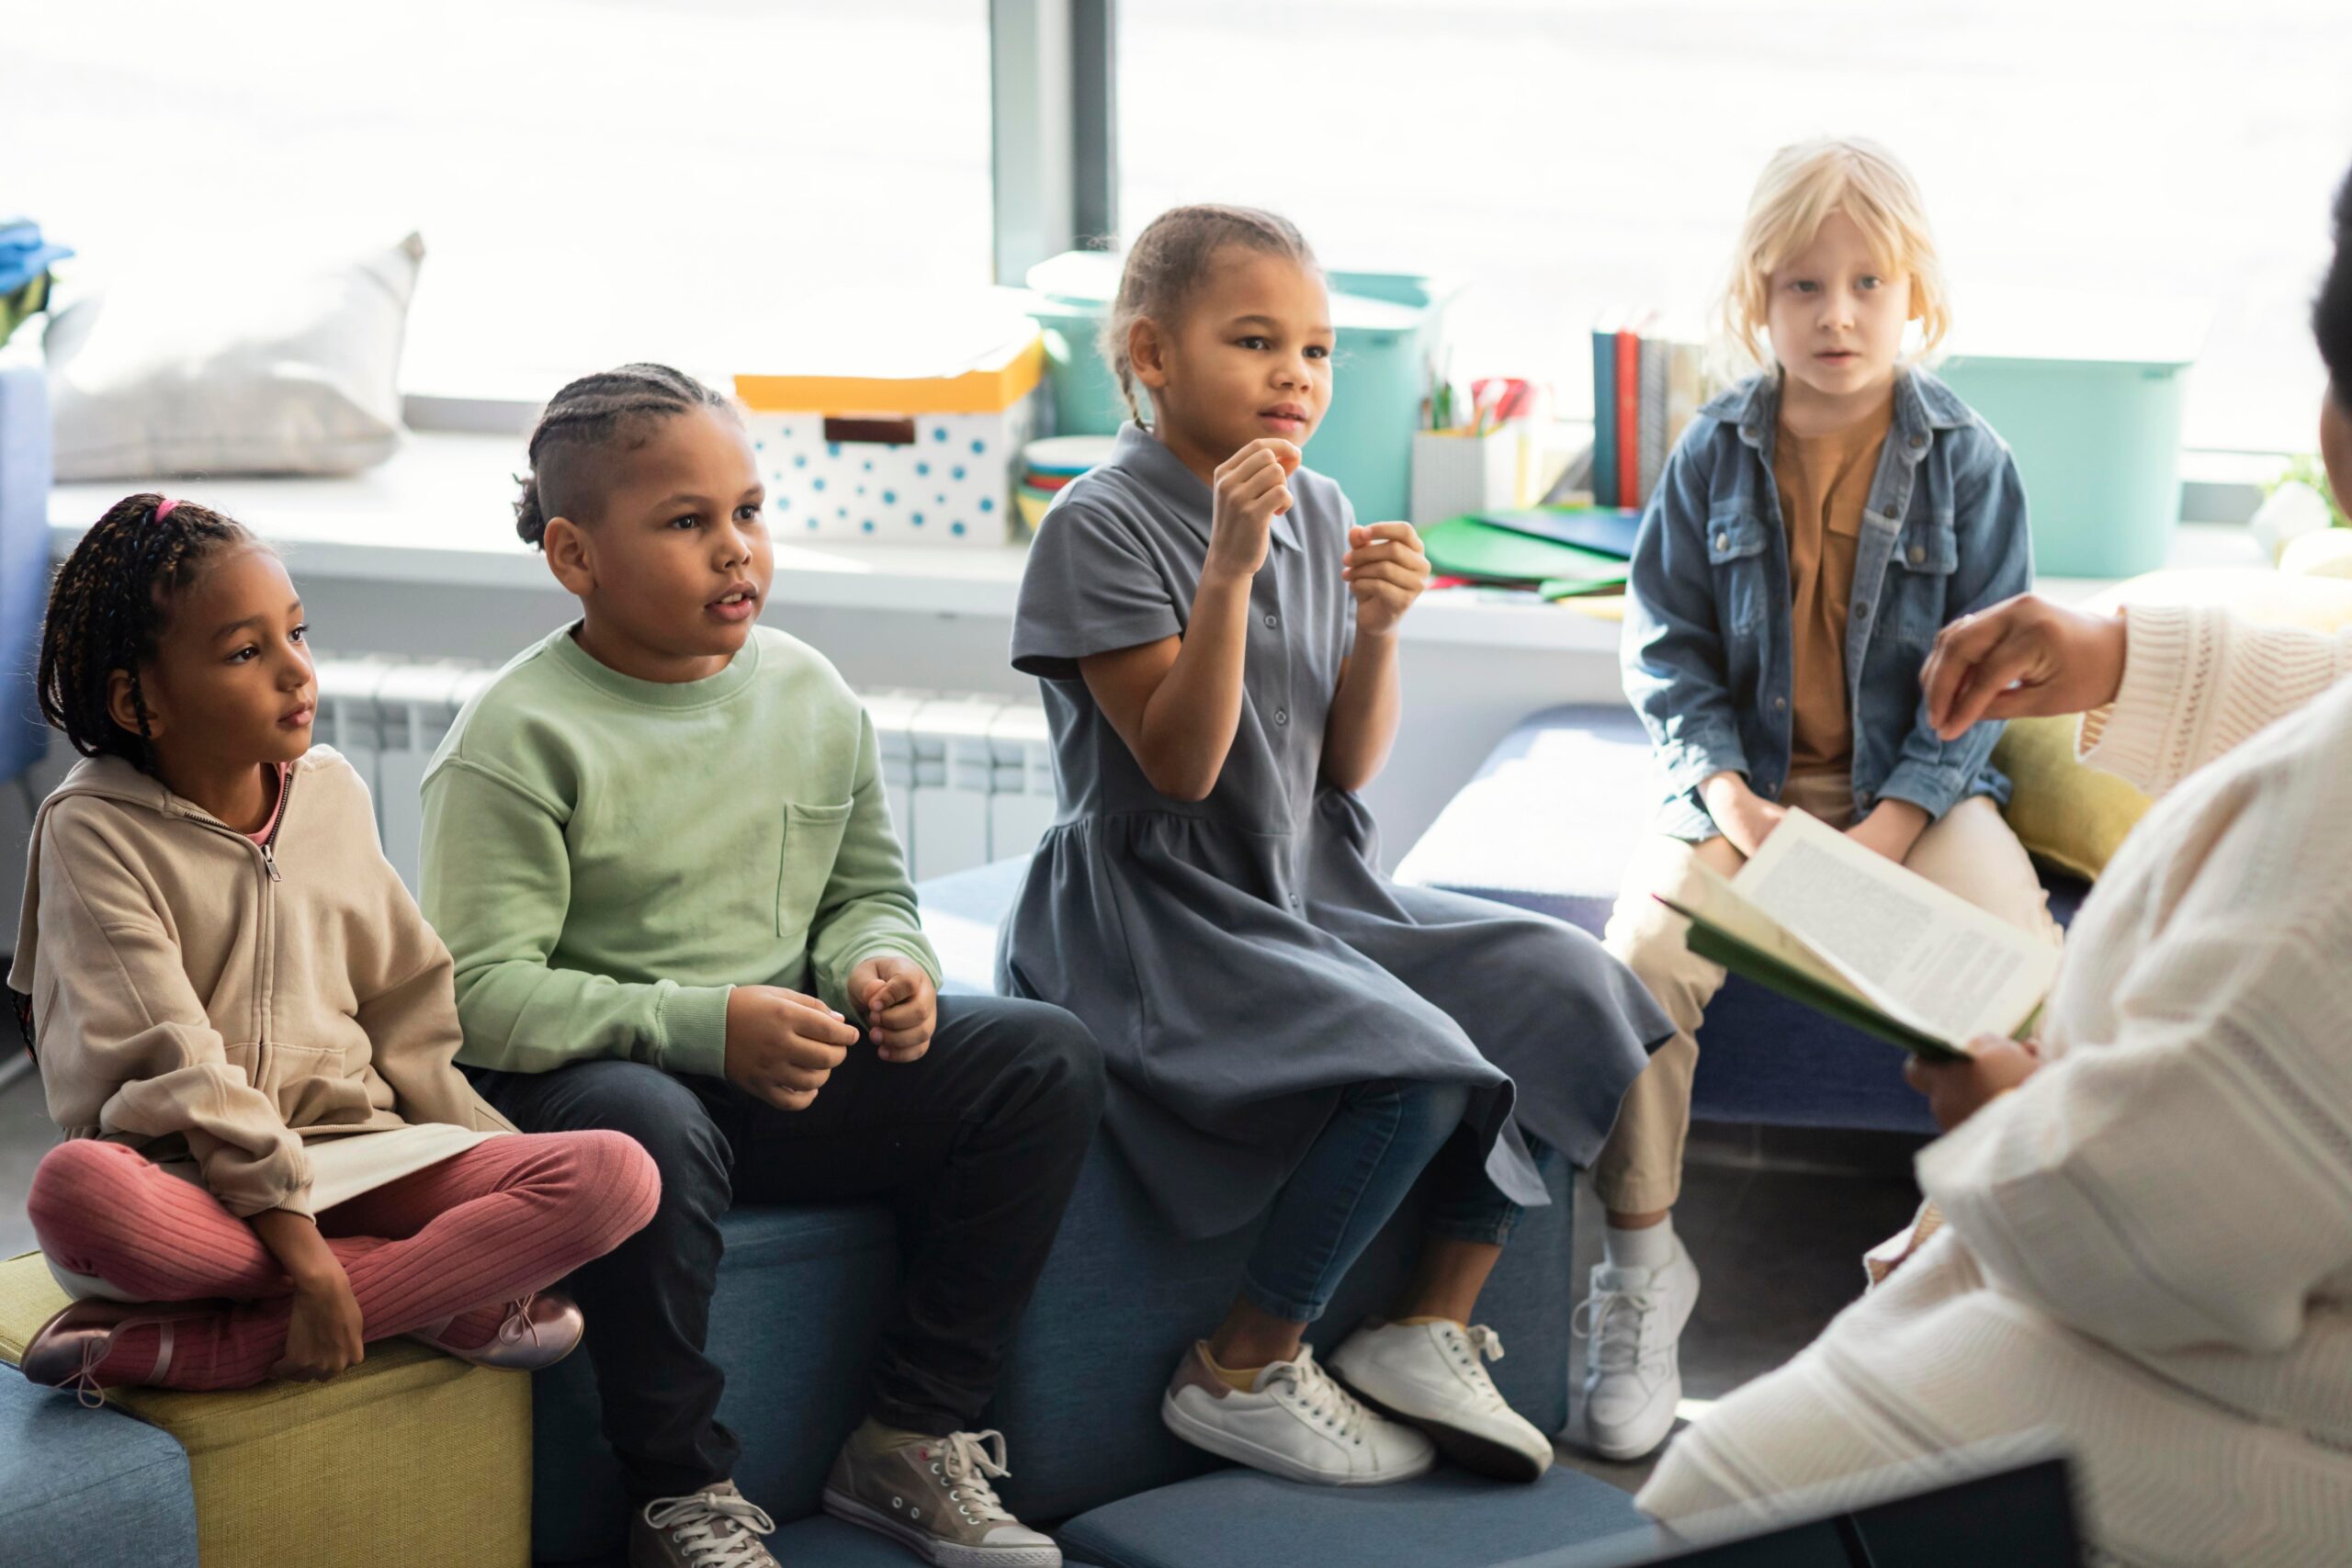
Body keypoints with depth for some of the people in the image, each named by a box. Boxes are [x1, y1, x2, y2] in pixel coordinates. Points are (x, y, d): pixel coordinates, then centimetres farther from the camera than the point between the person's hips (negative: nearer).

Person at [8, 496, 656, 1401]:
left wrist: (504, 1175, 6)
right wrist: (300, 1248, -23)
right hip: (191, 1183, -5)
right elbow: (176, 1070, -15)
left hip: (353, 1153, 5)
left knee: (616, 1175, -19)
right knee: (75, 1191, -40)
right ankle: (449, 1296, -25)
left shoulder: (331, 793, 9)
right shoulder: (92, 831, -6)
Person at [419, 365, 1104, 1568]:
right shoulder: (519, 740, -12)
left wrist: (880, 967, -6)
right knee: (646, 1130, -41)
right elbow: (483, 994, -19)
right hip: (583, 1075, -6)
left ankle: (913, 1438, -1)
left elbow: (867, 891, 19)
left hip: (793, 1069, 6)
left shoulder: (810, 693, 8)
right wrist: (708, 1026, -28)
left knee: (1046, 1058, -9)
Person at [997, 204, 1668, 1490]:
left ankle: (1429, 1324, 2)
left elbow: (1348, 768, 8)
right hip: (1154, 923, -8)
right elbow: (1181, 766, -19)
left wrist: (1378, 629, -10)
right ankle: (1243, 1373, -9)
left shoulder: (1319, 513, 9)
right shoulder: (1100, 527, -12)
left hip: (1313, 898, 8)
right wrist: (1230, 568, -26)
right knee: (1411, 1067, -28)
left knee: (1566, 989, -7)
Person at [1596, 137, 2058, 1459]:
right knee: (1643, 954, -27)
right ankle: (1641, 1258, -9)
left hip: (1917, 788, 0)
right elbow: (1668, 644, 5)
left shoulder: (1968, 460, -3)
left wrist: (1891, 826, -14)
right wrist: (1730, 795, -11)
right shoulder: (1716, 452, 1)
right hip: (1745, 780, 1)